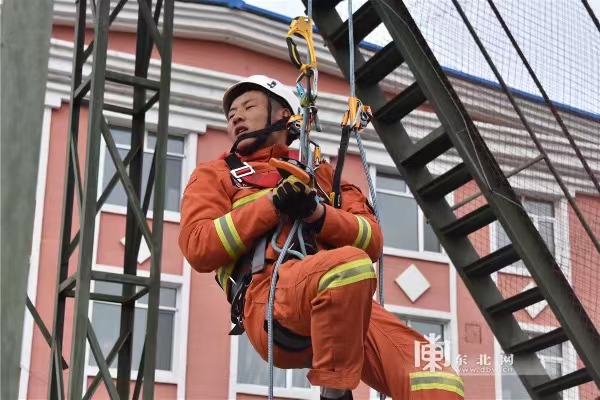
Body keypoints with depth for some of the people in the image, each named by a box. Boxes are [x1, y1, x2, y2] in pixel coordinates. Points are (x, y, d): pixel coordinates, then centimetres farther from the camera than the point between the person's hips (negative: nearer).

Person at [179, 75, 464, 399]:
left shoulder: (319, 172, 32)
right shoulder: (216, 174, 25)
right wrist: (273, 203, -2)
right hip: (270, 298, -3)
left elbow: (372, 241, 17)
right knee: (350, 264, -37)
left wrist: (316, 212, -2)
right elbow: (198, 248, 5)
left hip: (348, 304, 4)